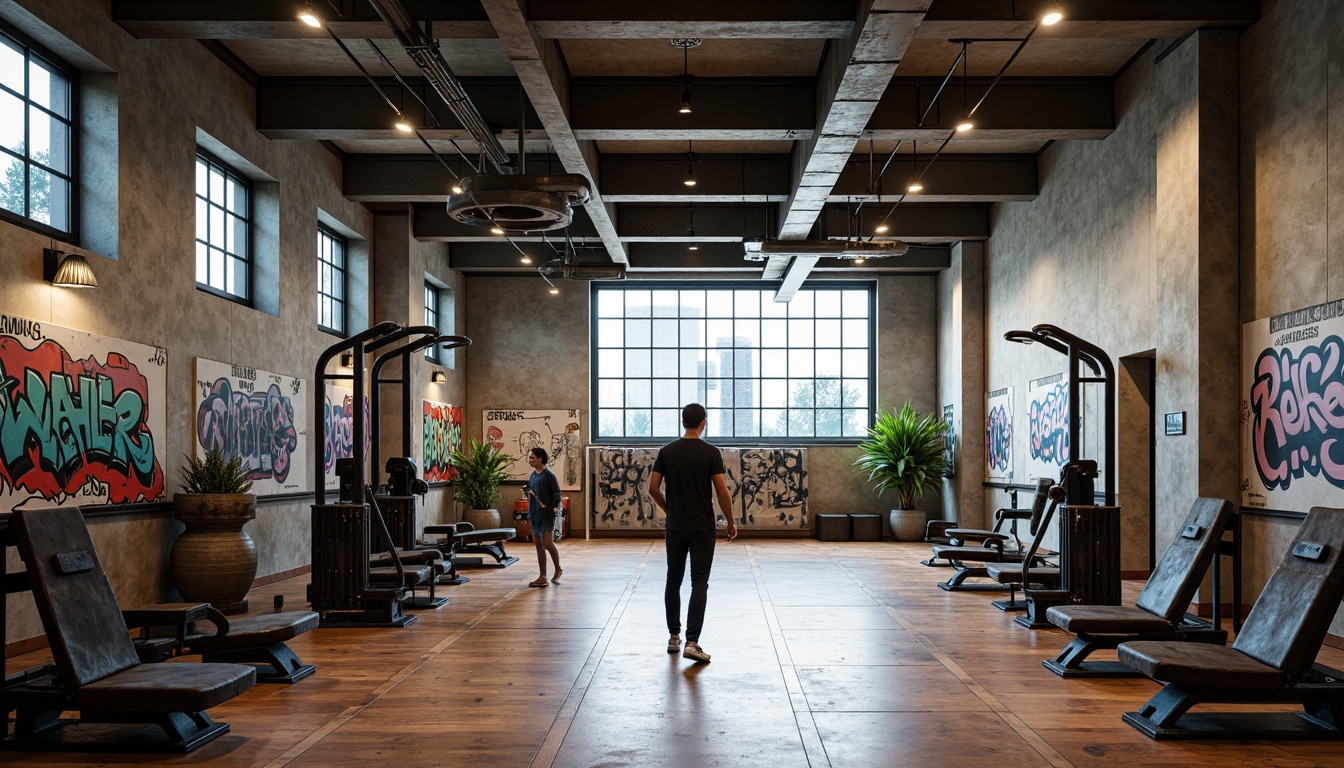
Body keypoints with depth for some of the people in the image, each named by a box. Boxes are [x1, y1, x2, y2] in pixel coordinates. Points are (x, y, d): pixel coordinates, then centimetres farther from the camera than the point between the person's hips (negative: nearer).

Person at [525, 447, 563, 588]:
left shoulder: (549, 475, -9)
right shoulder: (532, 476, 11)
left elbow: (557, 494, -10)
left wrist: (552, 509, -16)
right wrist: (530, 515, 9)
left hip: (547, 514, -7)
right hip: (535, 515, 7)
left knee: (547, 543, -12)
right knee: (538, 544, 7)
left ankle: (558, 569, 12)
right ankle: (542, 578, 11)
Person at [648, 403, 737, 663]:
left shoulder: (667, 451, 1)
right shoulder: (711, 452, -10)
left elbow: (653, 488, 0)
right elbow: (721, 491, -13)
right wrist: (731, 522, -1)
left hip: (675, 527, 4)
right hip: (702, 528, -4)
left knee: (673, 580, 16)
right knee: (699, 583, -5)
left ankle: (674, 636, 21)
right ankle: (692, 642, -14)